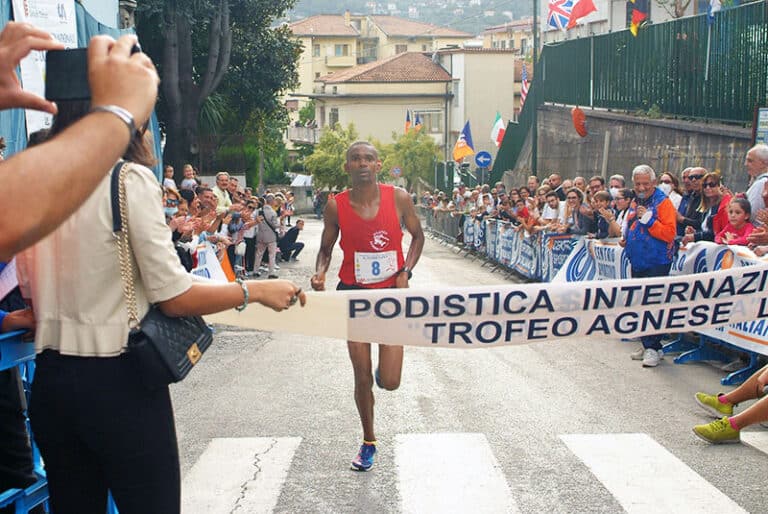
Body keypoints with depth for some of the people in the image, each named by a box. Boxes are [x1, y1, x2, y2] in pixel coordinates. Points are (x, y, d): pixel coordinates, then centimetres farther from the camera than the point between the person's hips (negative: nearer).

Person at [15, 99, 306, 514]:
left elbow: (31, 293, 12)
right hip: (119, 383, -7)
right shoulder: (129, 179, -12)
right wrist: (256, 290, -2)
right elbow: (174, 297, -14)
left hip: (50, 382, 7)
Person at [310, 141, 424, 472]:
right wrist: (320, 273, -16)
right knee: (362, 379, 7)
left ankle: (384, 367, 35)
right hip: (353, 293, 0)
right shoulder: (336, 205, -8)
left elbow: (417, 236, 6)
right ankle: (368, 442, 29)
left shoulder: (398, 198, -9)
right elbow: (326, 248, 5)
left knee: (389, 382, -5)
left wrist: (405, 272, -7)